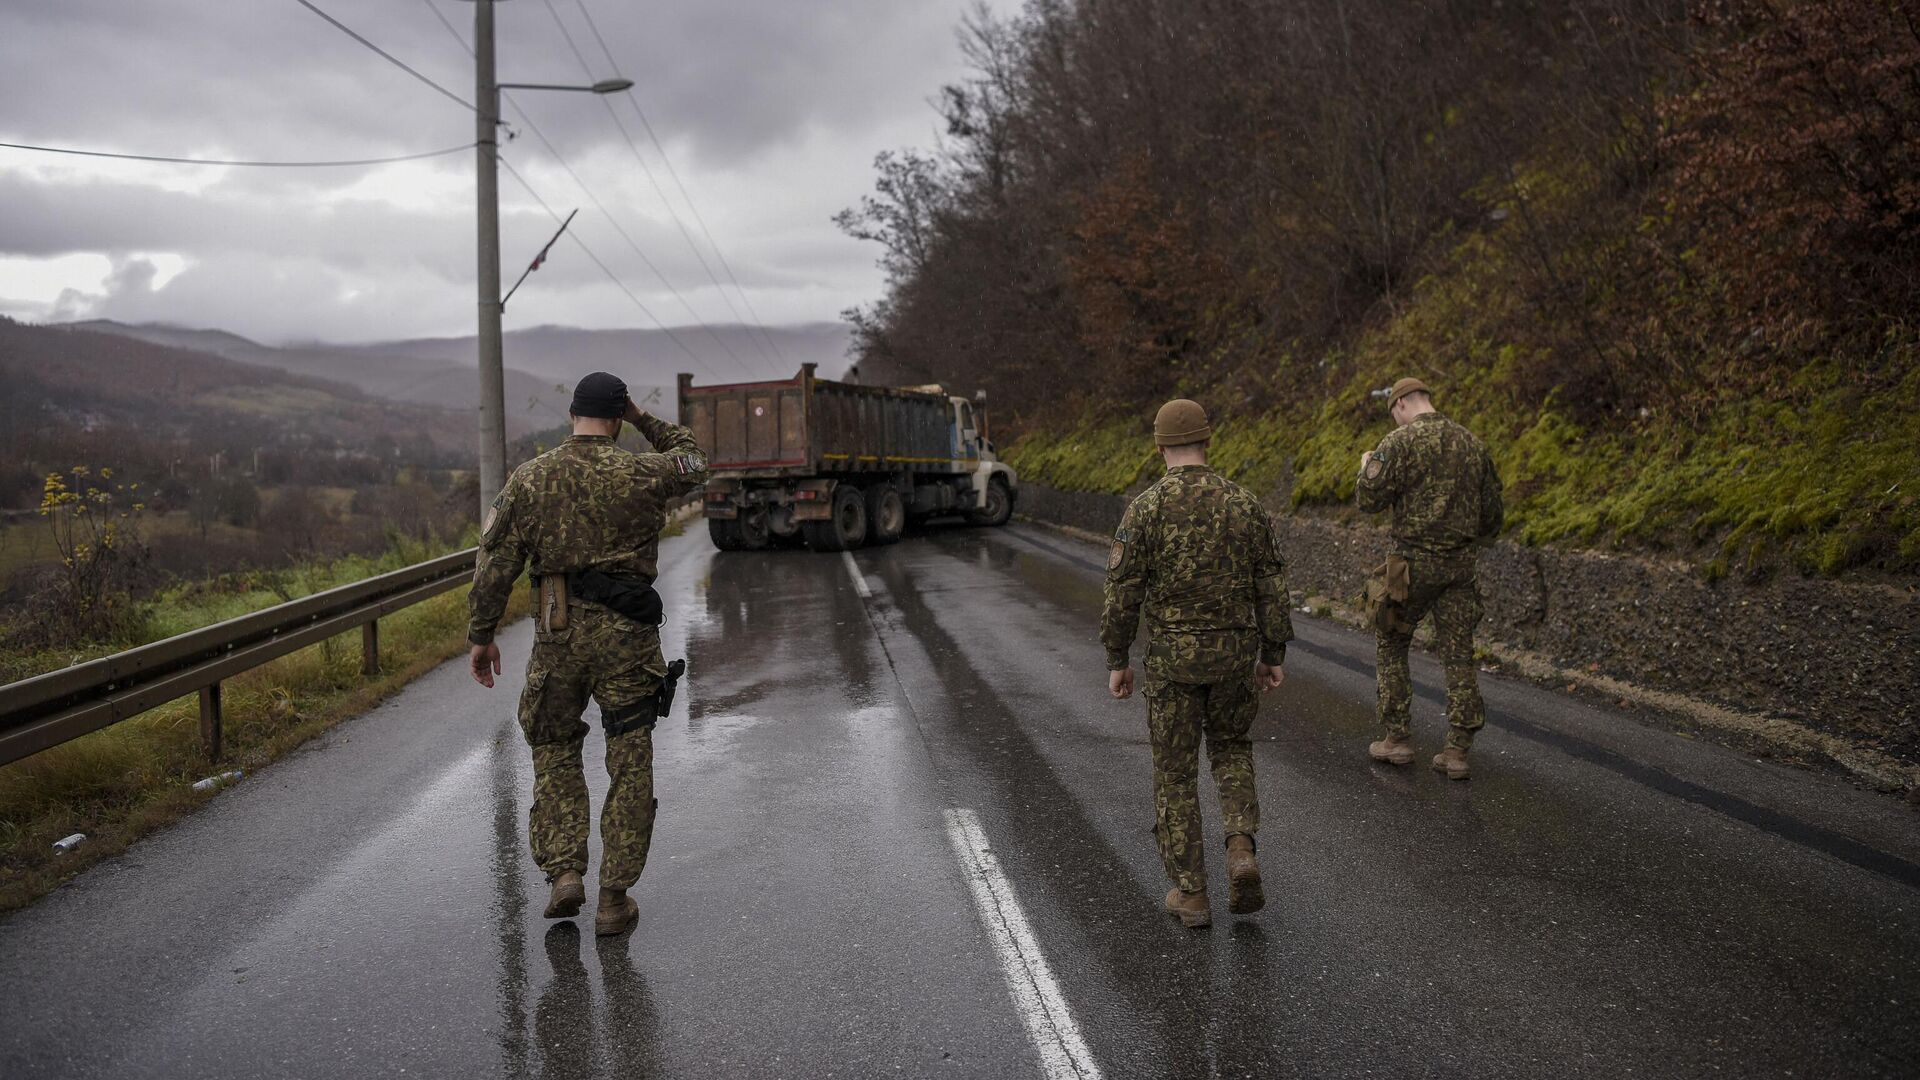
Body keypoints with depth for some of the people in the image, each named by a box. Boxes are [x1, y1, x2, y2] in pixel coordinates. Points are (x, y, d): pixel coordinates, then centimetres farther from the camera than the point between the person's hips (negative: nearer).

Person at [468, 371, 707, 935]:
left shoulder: (529, 478, 1)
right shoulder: (641, 474, -4)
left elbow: (496, 563, 1)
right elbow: (693, 461, 18)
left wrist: (482, 635, 9)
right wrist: (644, 419, 17)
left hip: (557, 633, 1)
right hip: (627, 634, -1)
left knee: (554, 751, 20)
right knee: (629, 768, 7)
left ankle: (564, 872, 10)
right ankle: (615, 898, 10)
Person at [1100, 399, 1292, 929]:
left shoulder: (1146, 507, -11)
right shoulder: (1244, 502, -1)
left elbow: (1122, 591, -11)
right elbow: (1271, 585, 1)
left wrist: (1117, 661, 0)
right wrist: (1272, 656, 11)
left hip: (1173, 655, -2)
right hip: (1234, 650, 3)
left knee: (1175, 772, 10)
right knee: (1231, 747, 25)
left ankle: (1190, 895, 12)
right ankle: (1241, 851, 4)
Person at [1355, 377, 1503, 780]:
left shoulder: (1400, 442, -8)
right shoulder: (1472, 443, 10)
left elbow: (1370, 500, -11)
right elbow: (1493, 512, 13)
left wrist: (1367, 468, 9)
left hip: (1415, 562, -4)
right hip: (1462, 565, 5)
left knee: (1392, 645, 12)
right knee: (1459, 655, 6)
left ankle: (1398, 738, 13)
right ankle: (1457, 751, 5)